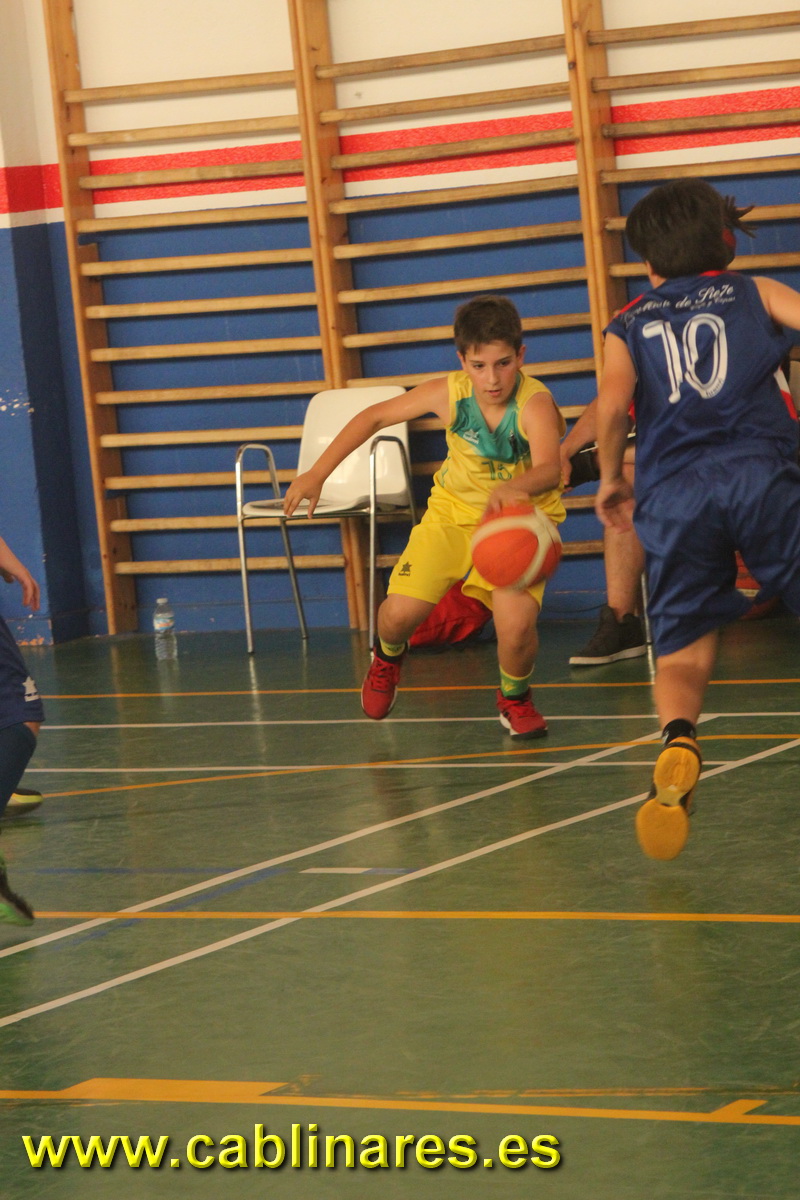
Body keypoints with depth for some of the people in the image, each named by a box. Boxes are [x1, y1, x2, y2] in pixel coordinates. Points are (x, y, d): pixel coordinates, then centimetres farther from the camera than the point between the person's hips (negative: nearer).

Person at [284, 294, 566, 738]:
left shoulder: (535, 403, -31)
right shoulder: (449, 393, -19)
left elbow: (549, 469, -50)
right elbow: (373, 417, -4)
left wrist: (512, 488, -71)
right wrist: (316, 474, -7)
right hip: (455, 510, 3)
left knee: (516, 624, -26)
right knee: (401, 611, -11)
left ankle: (514, 698, 11)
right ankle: (388, 655, 31)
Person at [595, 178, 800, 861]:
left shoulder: (630, 326, 18)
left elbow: (612, 404, 2)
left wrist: (611, 483, 15)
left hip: (673, 495, 1)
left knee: (682, 650, 0)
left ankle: (679, 742, -31)